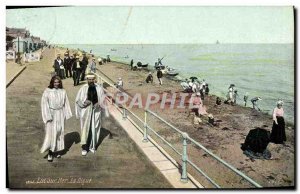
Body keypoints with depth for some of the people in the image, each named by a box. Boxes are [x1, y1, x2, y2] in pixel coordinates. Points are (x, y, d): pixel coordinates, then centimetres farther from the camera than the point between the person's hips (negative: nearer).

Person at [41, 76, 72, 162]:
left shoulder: (63, 91, 2)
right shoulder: (47, 91, -7)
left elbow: (66, 103, 7)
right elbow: (44, 104, -7)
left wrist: (67, 114, 3)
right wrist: (47, 116, -13)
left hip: (60, 114, 3)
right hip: (51, 114, -3)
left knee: (60, 132, 10)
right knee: (51, 133, -5)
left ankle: (57, 150, 25)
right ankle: (50, 153, 2)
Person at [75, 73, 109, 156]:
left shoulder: (99, 88, -3)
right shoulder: (83, 88, -7)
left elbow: (102, 100, 5)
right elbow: (78, 100, -2)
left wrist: (99, 104, -12)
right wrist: (85, 102, -17)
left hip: (96, 111, 2)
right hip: (86, 111, -2)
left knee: (95, 129, 10)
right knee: (85, 128, -2)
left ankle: (92, 146, 26)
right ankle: (84, 147, 7)